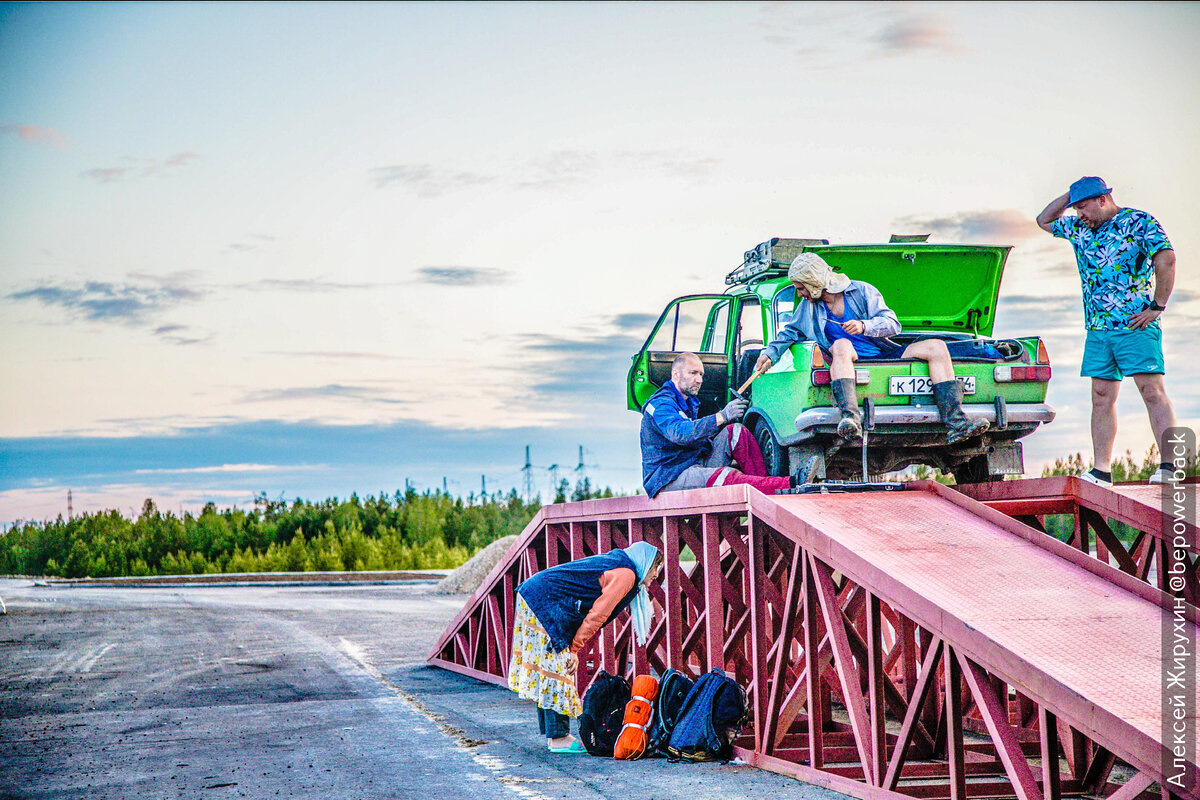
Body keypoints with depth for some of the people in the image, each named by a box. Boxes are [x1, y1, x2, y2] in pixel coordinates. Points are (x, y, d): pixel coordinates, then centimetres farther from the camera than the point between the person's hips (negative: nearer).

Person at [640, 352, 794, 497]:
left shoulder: (689, 402, 20)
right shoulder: (661, 404, -13)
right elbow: (679, 433, -32)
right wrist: (722, 416, -37)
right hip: (667, 479, -9)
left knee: (735, 431, -6)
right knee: (727, 477, -34)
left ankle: (763, 480, -18)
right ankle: (791, 485, -46)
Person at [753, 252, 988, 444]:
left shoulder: (861, 291, 5)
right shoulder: (808, 307, 14)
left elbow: (893, 324, -3)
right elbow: (788, 335, 25)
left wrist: (864, 326, -20)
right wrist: (769, 354, 7)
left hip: (886, 356, 1)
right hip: (853, 365, -1)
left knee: (936, 347, -18)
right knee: (841, 345, -36)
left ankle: (955, 424, -30)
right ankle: (850, 418, -59)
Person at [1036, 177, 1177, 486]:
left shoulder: (1138, 222, -3)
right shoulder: (1079, 229, 17)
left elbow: (1166, 258, -12)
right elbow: (1044, 221, 29)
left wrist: (1158, 307, -14)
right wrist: (1069, 197, 14)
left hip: (1135, 325, -7)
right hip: (1097, 329, 7)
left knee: (1152, 391, -12)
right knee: (1101, 397, 2)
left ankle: (1169, 466, -15)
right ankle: (1101, 470, 2)